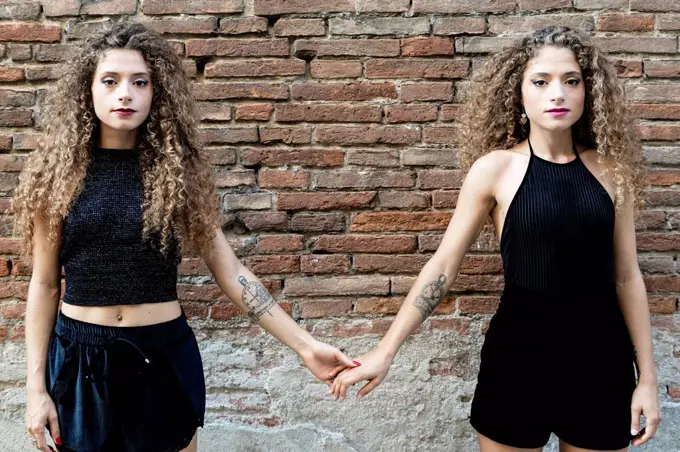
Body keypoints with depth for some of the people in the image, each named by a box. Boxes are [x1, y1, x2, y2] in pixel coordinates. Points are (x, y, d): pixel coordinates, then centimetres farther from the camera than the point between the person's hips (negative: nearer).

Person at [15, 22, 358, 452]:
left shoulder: (176, 169, -3)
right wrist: (36, 385, -1)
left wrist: (304, 344, -9)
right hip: (78, 356, 0)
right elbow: (44, 284, 1)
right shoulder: (59, 172, -3)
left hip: (163, 354, 0)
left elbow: (230, 272, -4)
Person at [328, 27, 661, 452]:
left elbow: (627, 277, 4)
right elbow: (442, 267, -6)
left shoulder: (610, 170, -1)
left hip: (601, 357, 3)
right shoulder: (496, 168, -8)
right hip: (520, 353, -2)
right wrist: (385, 352, -8)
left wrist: (647, 376, 5)